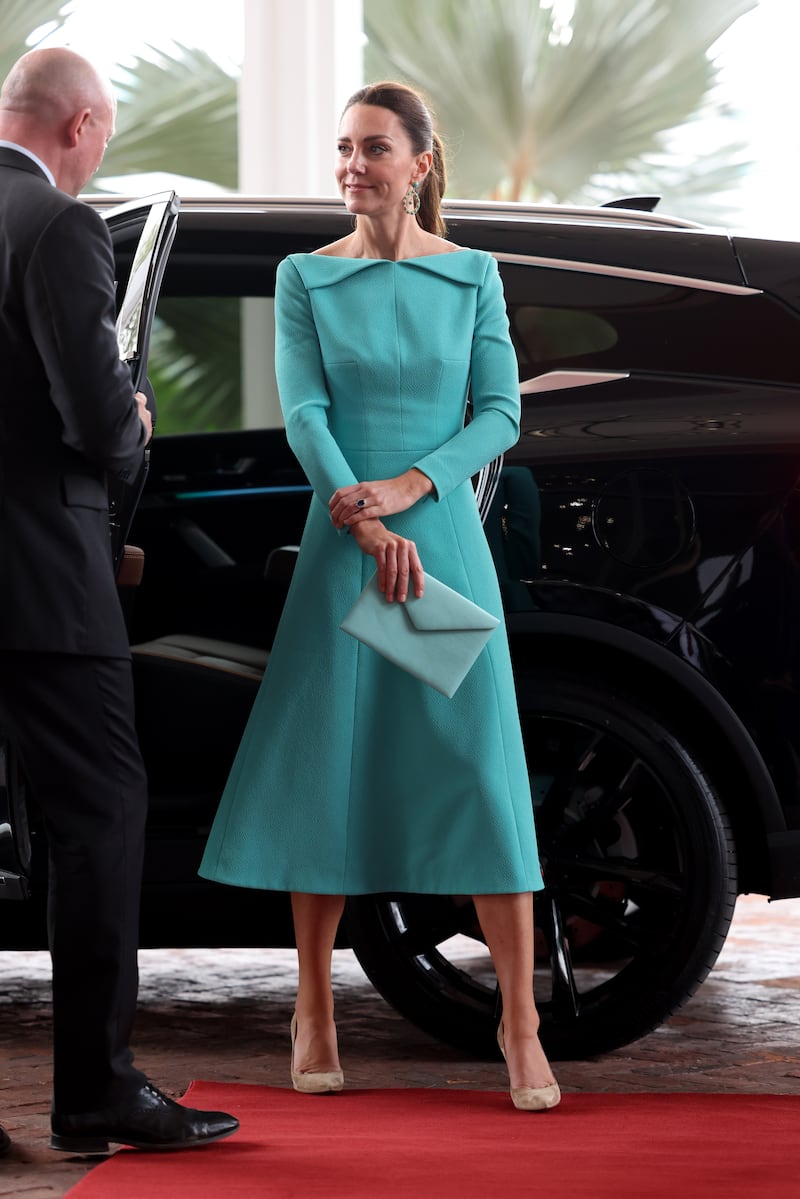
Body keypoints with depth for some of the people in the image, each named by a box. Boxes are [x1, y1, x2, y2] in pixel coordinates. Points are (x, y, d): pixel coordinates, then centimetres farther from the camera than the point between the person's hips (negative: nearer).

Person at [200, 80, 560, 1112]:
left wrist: (410, 488, -13)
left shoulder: (471, 275, 5)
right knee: (326, 769, 2)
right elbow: (304, 415, -5)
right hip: (340, 546, 0)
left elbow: (502, 412, 2)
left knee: (481, 769, -3)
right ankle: (314, 1012, 14)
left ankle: (520, 1024, 1)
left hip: (446, 538, 0)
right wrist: (368, 527, -16)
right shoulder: (306, 278, 3)